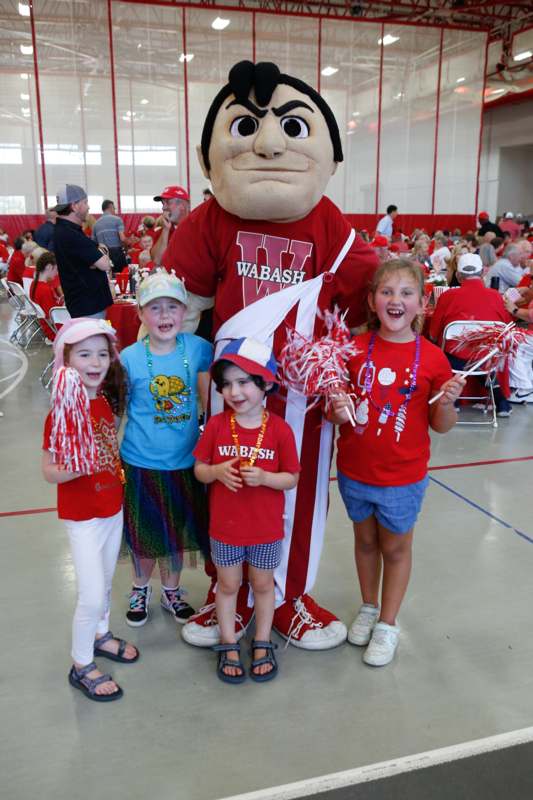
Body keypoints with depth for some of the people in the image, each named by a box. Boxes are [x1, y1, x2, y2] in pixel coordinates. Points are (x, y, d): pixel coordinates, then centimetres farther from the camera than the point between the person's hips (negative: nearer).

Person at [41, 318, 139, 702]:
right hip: (83, 516, -6)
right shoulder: (63, 410, -21)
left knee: (106, 582, 21)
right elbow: (49, 472, -20)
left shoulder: (105, 400, -1)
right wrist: (77, 468, -36)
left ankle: (101, 635, 45)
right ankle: (81, 666, 19)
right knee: (92, 596, -3)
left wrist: (117, 470, 6)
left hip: (113, 508, 7)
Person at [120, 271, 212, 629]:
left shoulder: (198, 348, -7)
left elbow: (210, 400, 2)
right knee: (144, 535, 14)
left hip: (184, 462, 2)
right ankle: (140, 589, 42)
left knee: (177, 532, 17)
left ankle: (171, 590, 42)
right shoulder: (129, 358, -10)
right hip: (141, 463, -1)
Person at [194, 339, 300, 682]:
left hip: (266, 529, -1)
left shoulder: (280, 429, -14)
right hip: (225, 527, 1)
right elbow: (199, 470, -2)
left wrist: (264, 477, -26)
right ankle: (229, 646, 37)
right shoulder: (216, 425, -9)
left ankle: (262, 644, 39)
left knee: (263, 585, 18)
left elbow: (292, 478, -7)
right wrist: (217, 471, -23)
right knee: (228, 585, 17)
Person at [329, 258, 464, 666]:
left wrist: (448, 402, -23)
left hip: (403, 477, -2)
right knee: (365, 540, 21)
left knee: (395, 547, 14)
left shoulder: (432, 358, -10)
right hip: (354, 471, 2)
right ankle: (368, 608, 43)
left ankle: (388, 624, 34)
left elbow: (440, 425, -4)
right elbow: (336, 410, 1)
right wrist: (338, 411, -21)